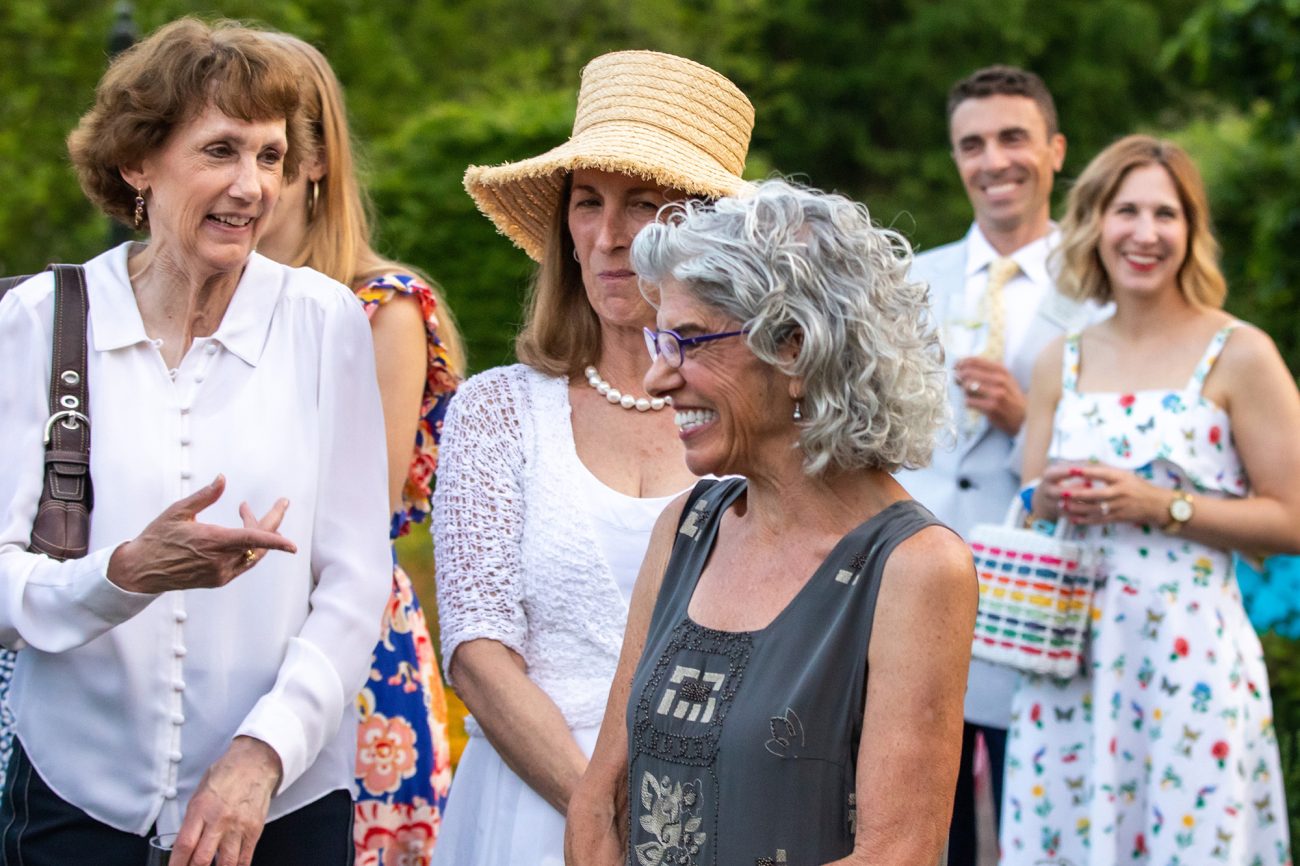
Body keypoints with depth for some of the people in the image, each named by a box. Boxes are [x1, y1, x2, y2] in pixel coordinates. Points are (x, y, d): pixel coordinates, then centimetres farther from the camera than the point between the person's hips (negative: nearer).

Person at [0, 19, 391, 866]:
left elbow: (355, 584, -2)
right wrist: (127, 574, -24)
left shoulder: (324, 320, -2)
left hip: (285, 798, 0)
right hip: (78, 796, 0)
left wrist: (264, 749, -14)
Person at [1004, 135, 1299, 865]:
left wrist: (1158, 506, -14)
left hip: (1189, 652, -4)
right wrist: (1051, 500, -5)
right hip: (1070, 649, 4)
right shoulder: (1061, 362, 9)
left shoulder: (1238, 355, -4)